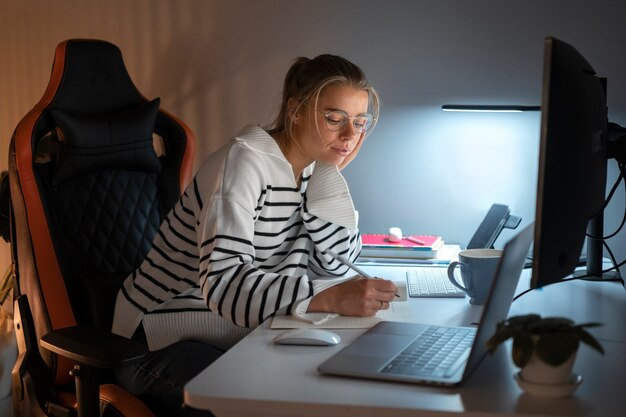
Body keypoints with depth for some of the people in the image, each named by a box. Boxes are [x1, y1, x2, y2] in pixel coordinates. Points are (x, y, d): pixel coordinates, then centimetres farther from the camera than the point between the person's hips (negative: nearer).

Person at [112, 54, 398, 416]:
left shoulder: (309, 168, 3)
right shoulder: (244, 163, -21)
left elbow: (337, 264, 0)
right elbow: (223, 282, -35)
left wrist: (331, 172, -7)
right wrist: (330, 298, -46)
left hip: (239, 338, 7)